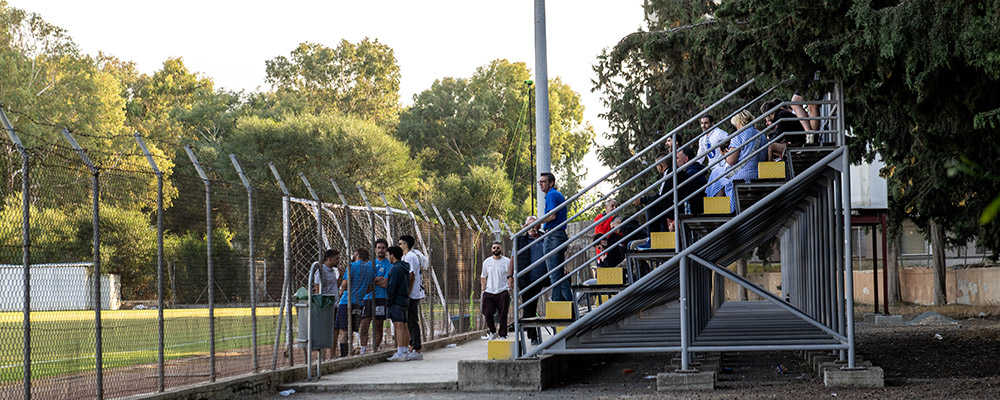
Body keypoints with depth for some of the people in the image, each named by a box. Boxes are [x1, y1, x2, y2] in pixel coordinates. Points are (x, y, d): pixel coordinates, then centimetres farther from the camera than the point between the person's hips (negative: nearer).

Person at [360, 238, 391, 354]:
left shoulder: (388, 265, 1)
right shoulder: (371, 263, 17)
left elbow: (384, 283, -9)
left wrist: (371, 280, -2)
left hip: (380, 298, -4)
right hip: (367, 297, 4)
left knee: (378, 326, 0)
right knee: (364, 325, -2)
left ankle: (375, 351, 5)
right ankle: (363, 351, 0)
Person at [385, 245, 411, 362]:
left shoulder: (395, 268, -13)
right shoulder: (405, 268, 17)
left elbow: (392, 287, -17)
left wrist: (389, 301, -13)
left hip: (396, 301, -10)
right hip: (405, 300, 10)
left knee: (398, 327, -12)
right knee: (404, 327, 9)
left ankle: (400, 354, -16)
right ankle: (405, 352, 11)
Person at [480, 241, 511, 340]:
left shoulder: (507, 261, 3)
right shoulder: (487, 262, 11)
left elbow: (511, 277, 6)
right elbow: (483, 277, 20)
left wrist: (509, 288, -5)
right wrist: (483, 289, 9)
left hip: (503, 292, -2)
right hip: (489, 292, 2)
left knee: (503, 316, -3)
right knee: (487, 313, -6)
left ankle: (502, 335, 6)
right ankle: (493, 332, 16)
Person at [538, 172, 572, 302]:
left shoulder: (551, 195, -9)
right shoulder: (560, 195, 21)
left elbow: (552, 215, -20)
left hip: (553, 235, -10)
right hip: (562, 234, 10)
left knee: (554, 273, -9)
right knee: (560, 273, 11)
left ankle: (557, 302, -11)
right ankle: (569, 301, 9)